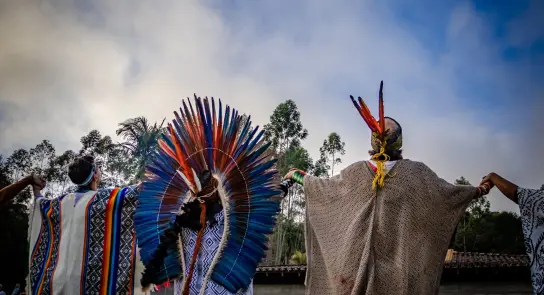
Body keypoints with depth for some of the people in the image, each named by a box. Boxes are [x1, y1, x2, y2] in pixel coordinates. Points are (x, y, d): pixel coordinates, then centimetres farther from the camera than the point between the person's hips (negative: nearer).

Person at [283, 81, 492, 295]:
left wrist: (297, 176, 29)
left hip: (359, 257, 1)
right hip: (400, 257, -1)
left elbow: (324, 187, 11)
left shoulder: (358, 171, 0)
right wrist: (479, 191, 23)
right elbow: (446, 192, 5)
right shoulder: (416, 172, -3)